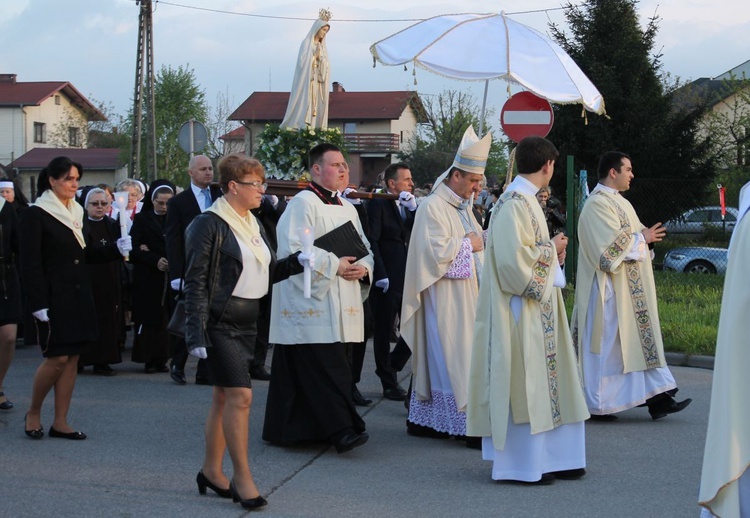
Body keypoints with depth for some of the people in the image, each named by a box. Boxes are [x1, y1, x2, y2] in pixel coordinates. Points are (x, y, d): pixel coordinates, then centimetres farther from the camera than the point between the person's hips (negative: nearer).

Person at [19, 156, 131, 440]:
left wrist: (116, 249, 6)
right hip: (54, 298, -7)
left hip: (78, 296, 7)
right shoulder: (36, 215, -8)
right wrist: (38, 303, -17)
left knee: (72, 358, 5)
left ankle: (60, 422, 11)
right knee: (57, 358, -7)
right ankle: (33, 413, 14)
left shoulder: (75, 212, 13)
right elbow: (30, 263, -12)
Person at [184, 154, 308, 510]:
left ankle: (211, 470, 22)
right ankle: (241, 475, -2)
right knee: (241, 396, -12)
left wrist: (297, 261, 0)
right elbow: (196, 281, -14)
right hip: (219, 323, -8)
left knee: (224, 397, 13)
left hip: (246, 323, 8)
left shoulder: (252, 224, 13)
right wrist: (196, 334, -19)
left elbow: (266, 272, 18)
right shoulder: (210, 224, -11)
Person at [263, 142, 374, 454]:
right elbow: (294, 249, -17)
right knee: (326, 368, -12)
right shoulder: (302, 204, -7)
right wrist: (333, 266, -19)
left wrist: (363, 268, -2)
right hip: (311, 301, -8)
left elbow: (365, 249, 21)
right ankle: (340, 428, -13)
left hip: (339, 306, 8)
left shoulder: (347, 208, 19)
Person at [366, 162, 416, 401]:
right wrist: (381, 275, -16)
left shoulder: (410, 206, 14)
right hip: (387, 281, -6)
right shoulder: (378, 204, -5)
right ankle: (389, 383, 14)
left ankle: (391, 365, 27)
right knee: (383, 332, 5)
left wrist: (413, 208, -7)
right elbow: (372, 241, -11)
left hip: (409, 278, 6)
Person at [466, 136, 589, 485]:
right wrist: (551, 248, -12)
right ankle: (522, 464, 3)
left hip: (538, 305, 10)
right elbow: (514, 258, -25)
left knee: (540, 383, 12)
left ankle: (548, 457, 18)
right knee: (523, 385, -4)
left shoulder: (524, 200, 14)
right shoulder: (514, 203, -17)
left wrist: (552, 250, 7)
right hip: (522, 310, -10)